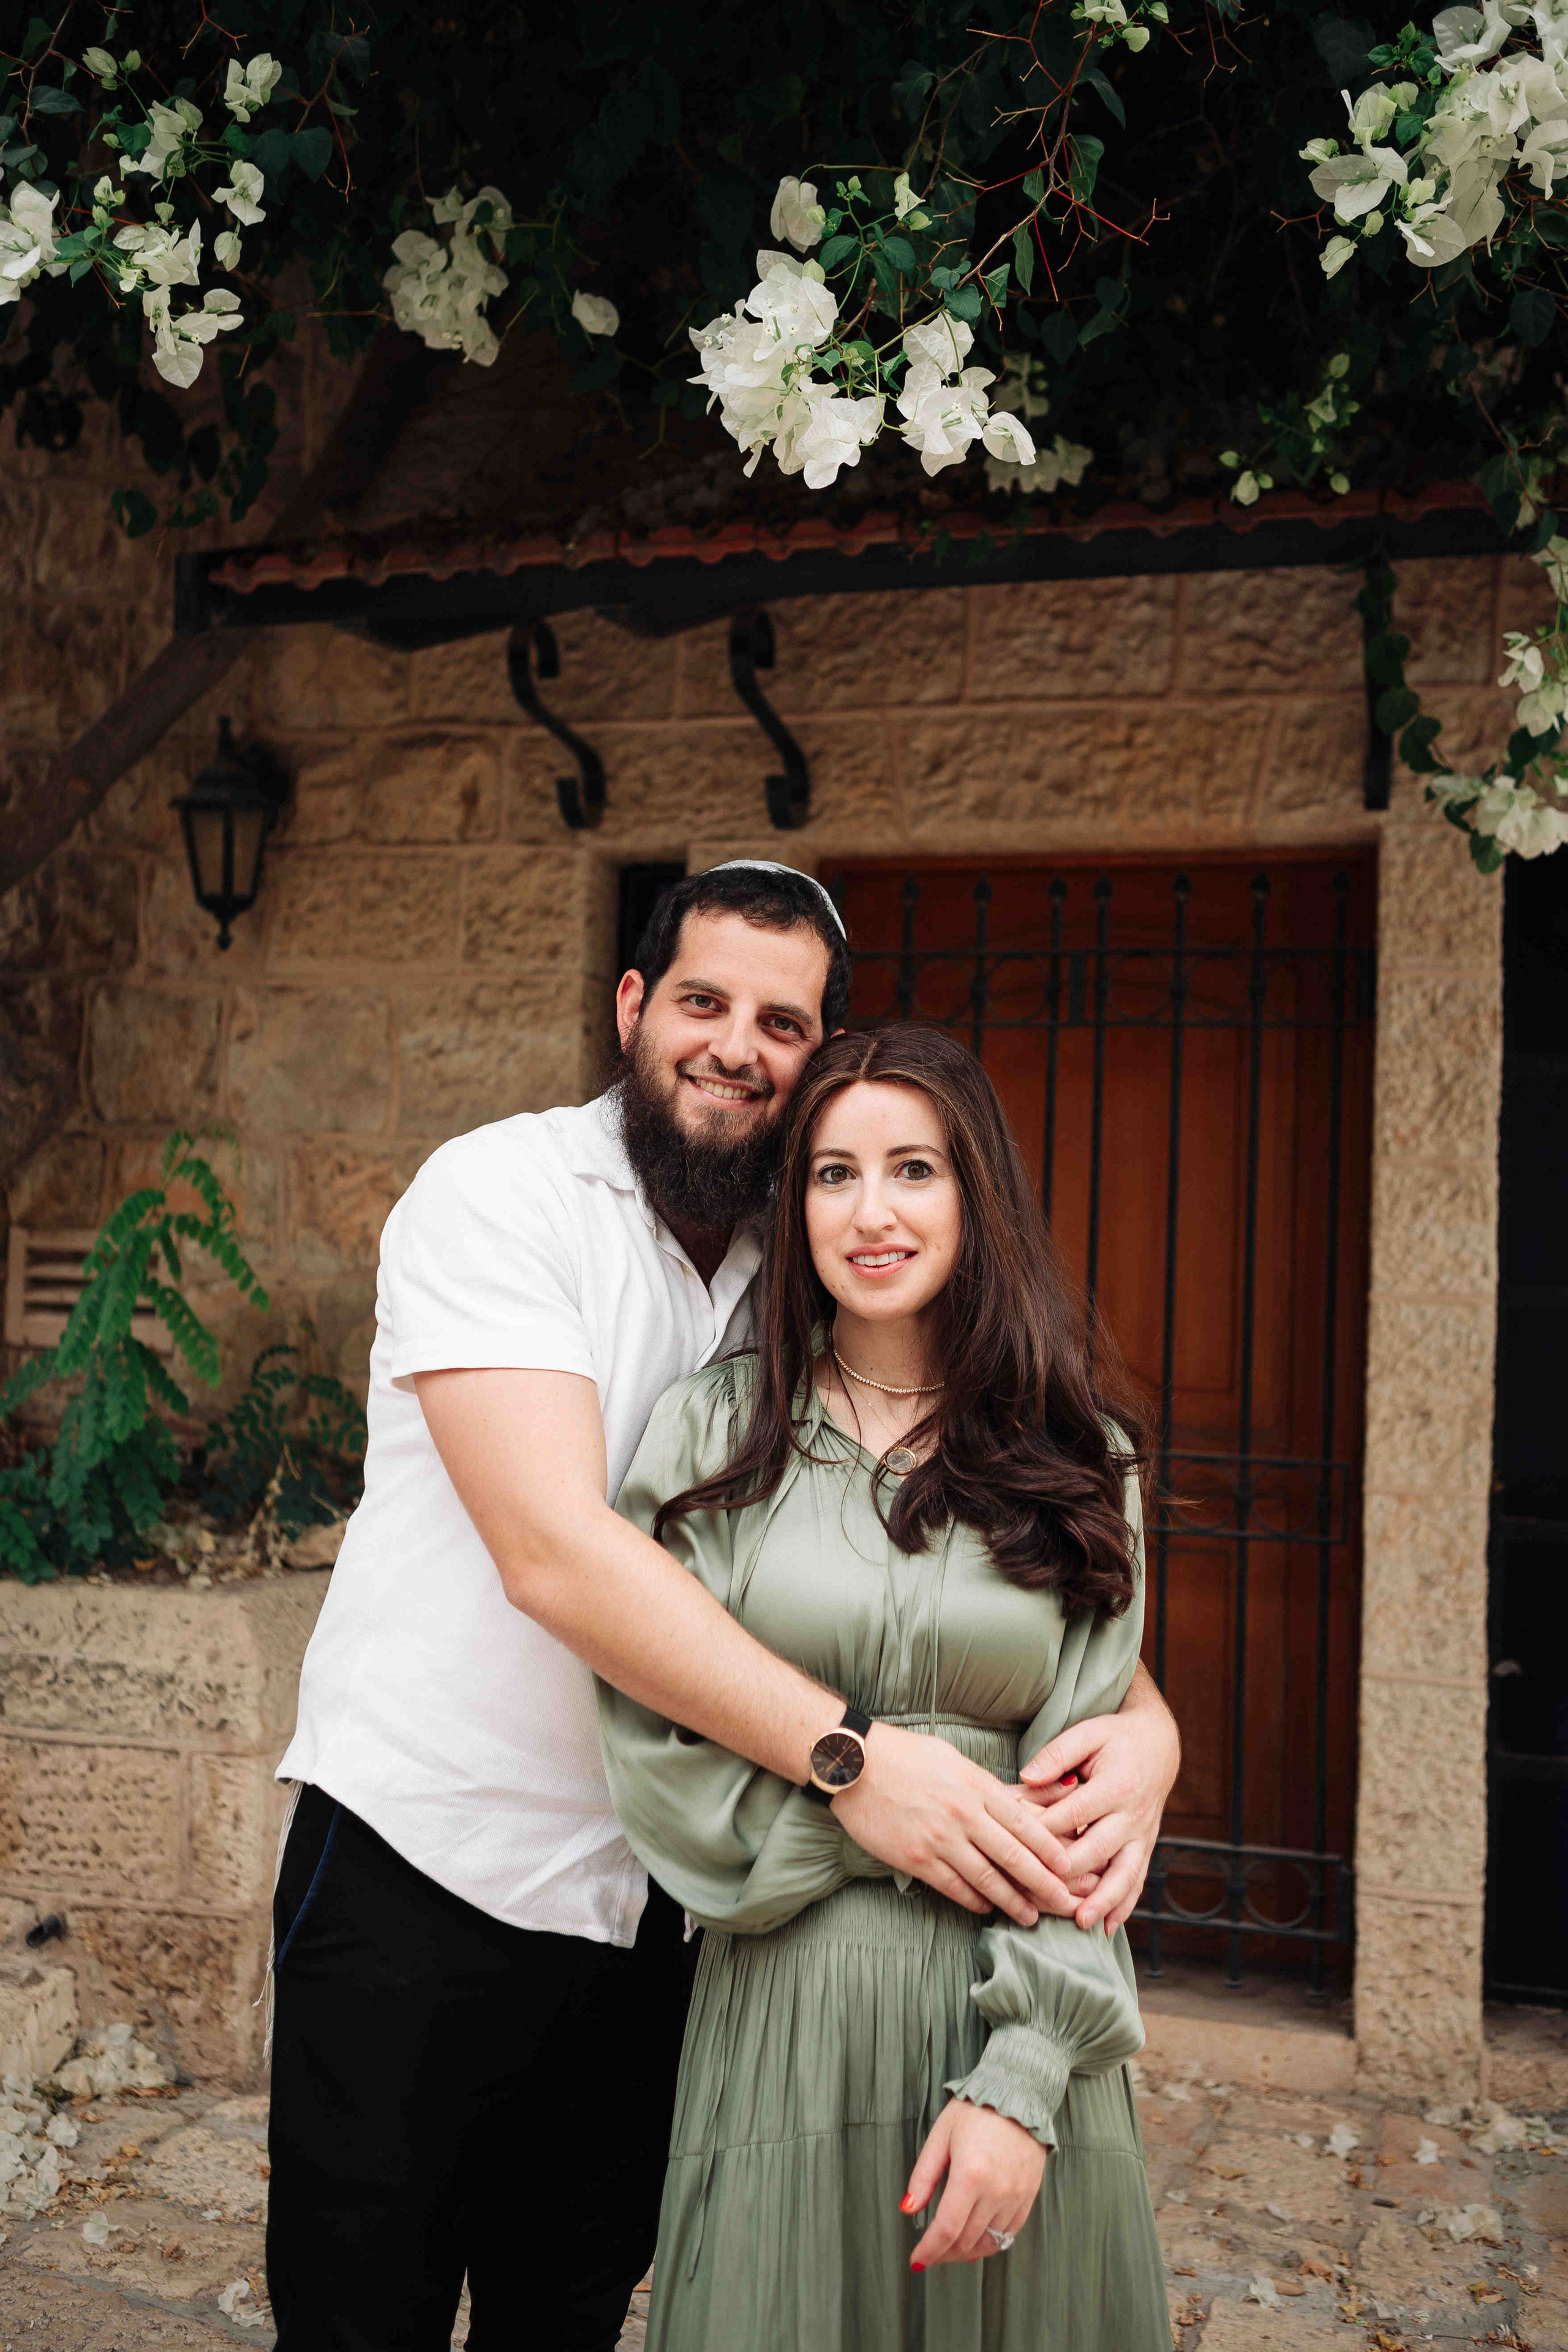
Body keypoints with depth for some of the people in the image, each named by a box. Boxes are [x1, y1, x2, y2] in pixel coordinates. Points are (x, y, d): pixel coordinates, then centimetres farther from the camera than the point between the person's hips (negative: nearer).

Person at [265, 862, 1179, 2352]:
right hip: (422, 1857, -4)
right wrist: (848, 1754, -33)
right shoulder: (500, 1194, -13)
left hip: (648, 1910, 5)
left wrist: (1144, 1718, -20)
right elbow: (554, 1549, -25)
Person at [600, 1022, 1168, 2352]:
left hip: (1017, 2008, 1)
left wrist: (1023, 2080, -10)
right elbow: (651, 1738, -3)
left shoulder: (1076, 1456, 3)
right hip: (786, 2003, -1)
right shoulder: (718, 1429, 0)